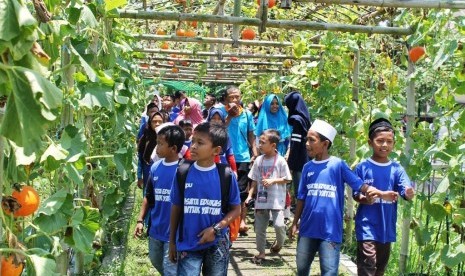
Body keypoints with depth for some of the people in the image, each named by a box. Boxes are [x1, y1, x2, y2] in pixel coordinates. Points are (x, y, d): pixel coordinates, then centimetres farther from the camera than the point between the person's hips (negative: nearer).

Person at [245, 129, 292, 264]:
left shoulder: (280, 161, -9)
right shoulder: (259, 160, 4)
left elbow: (286, 179, -5)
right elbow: (255, 180, 10)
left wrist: (273, 180, -17)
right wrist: (250, 195, 4)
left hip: (277, 200, -4)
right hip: (261, 199, 4)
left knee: (279, 224, -16)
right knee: (259, 228, 8)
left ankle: (279, 242, 17)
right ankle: (261, 252, 23)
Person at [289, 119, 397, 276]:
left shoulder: (338, 165, -6)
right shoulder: (307, 167, 6)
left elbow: (360, 185, -12)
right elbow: (301, 198, 11)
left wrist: (381, 194, -27)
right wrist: (295, 223, 11)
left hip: (330, 231, -4)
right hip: (307, 229, 4)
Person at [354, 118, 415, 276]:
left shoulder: (397, 169, 1)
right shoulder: (363, 168, -5)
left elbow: (406, 192, -9)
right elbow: (356, 194, -4)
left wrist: (409, 194, -32)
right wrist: (365, 199, -25)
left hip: (387, 227, 4)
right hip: (367, 227, -4)